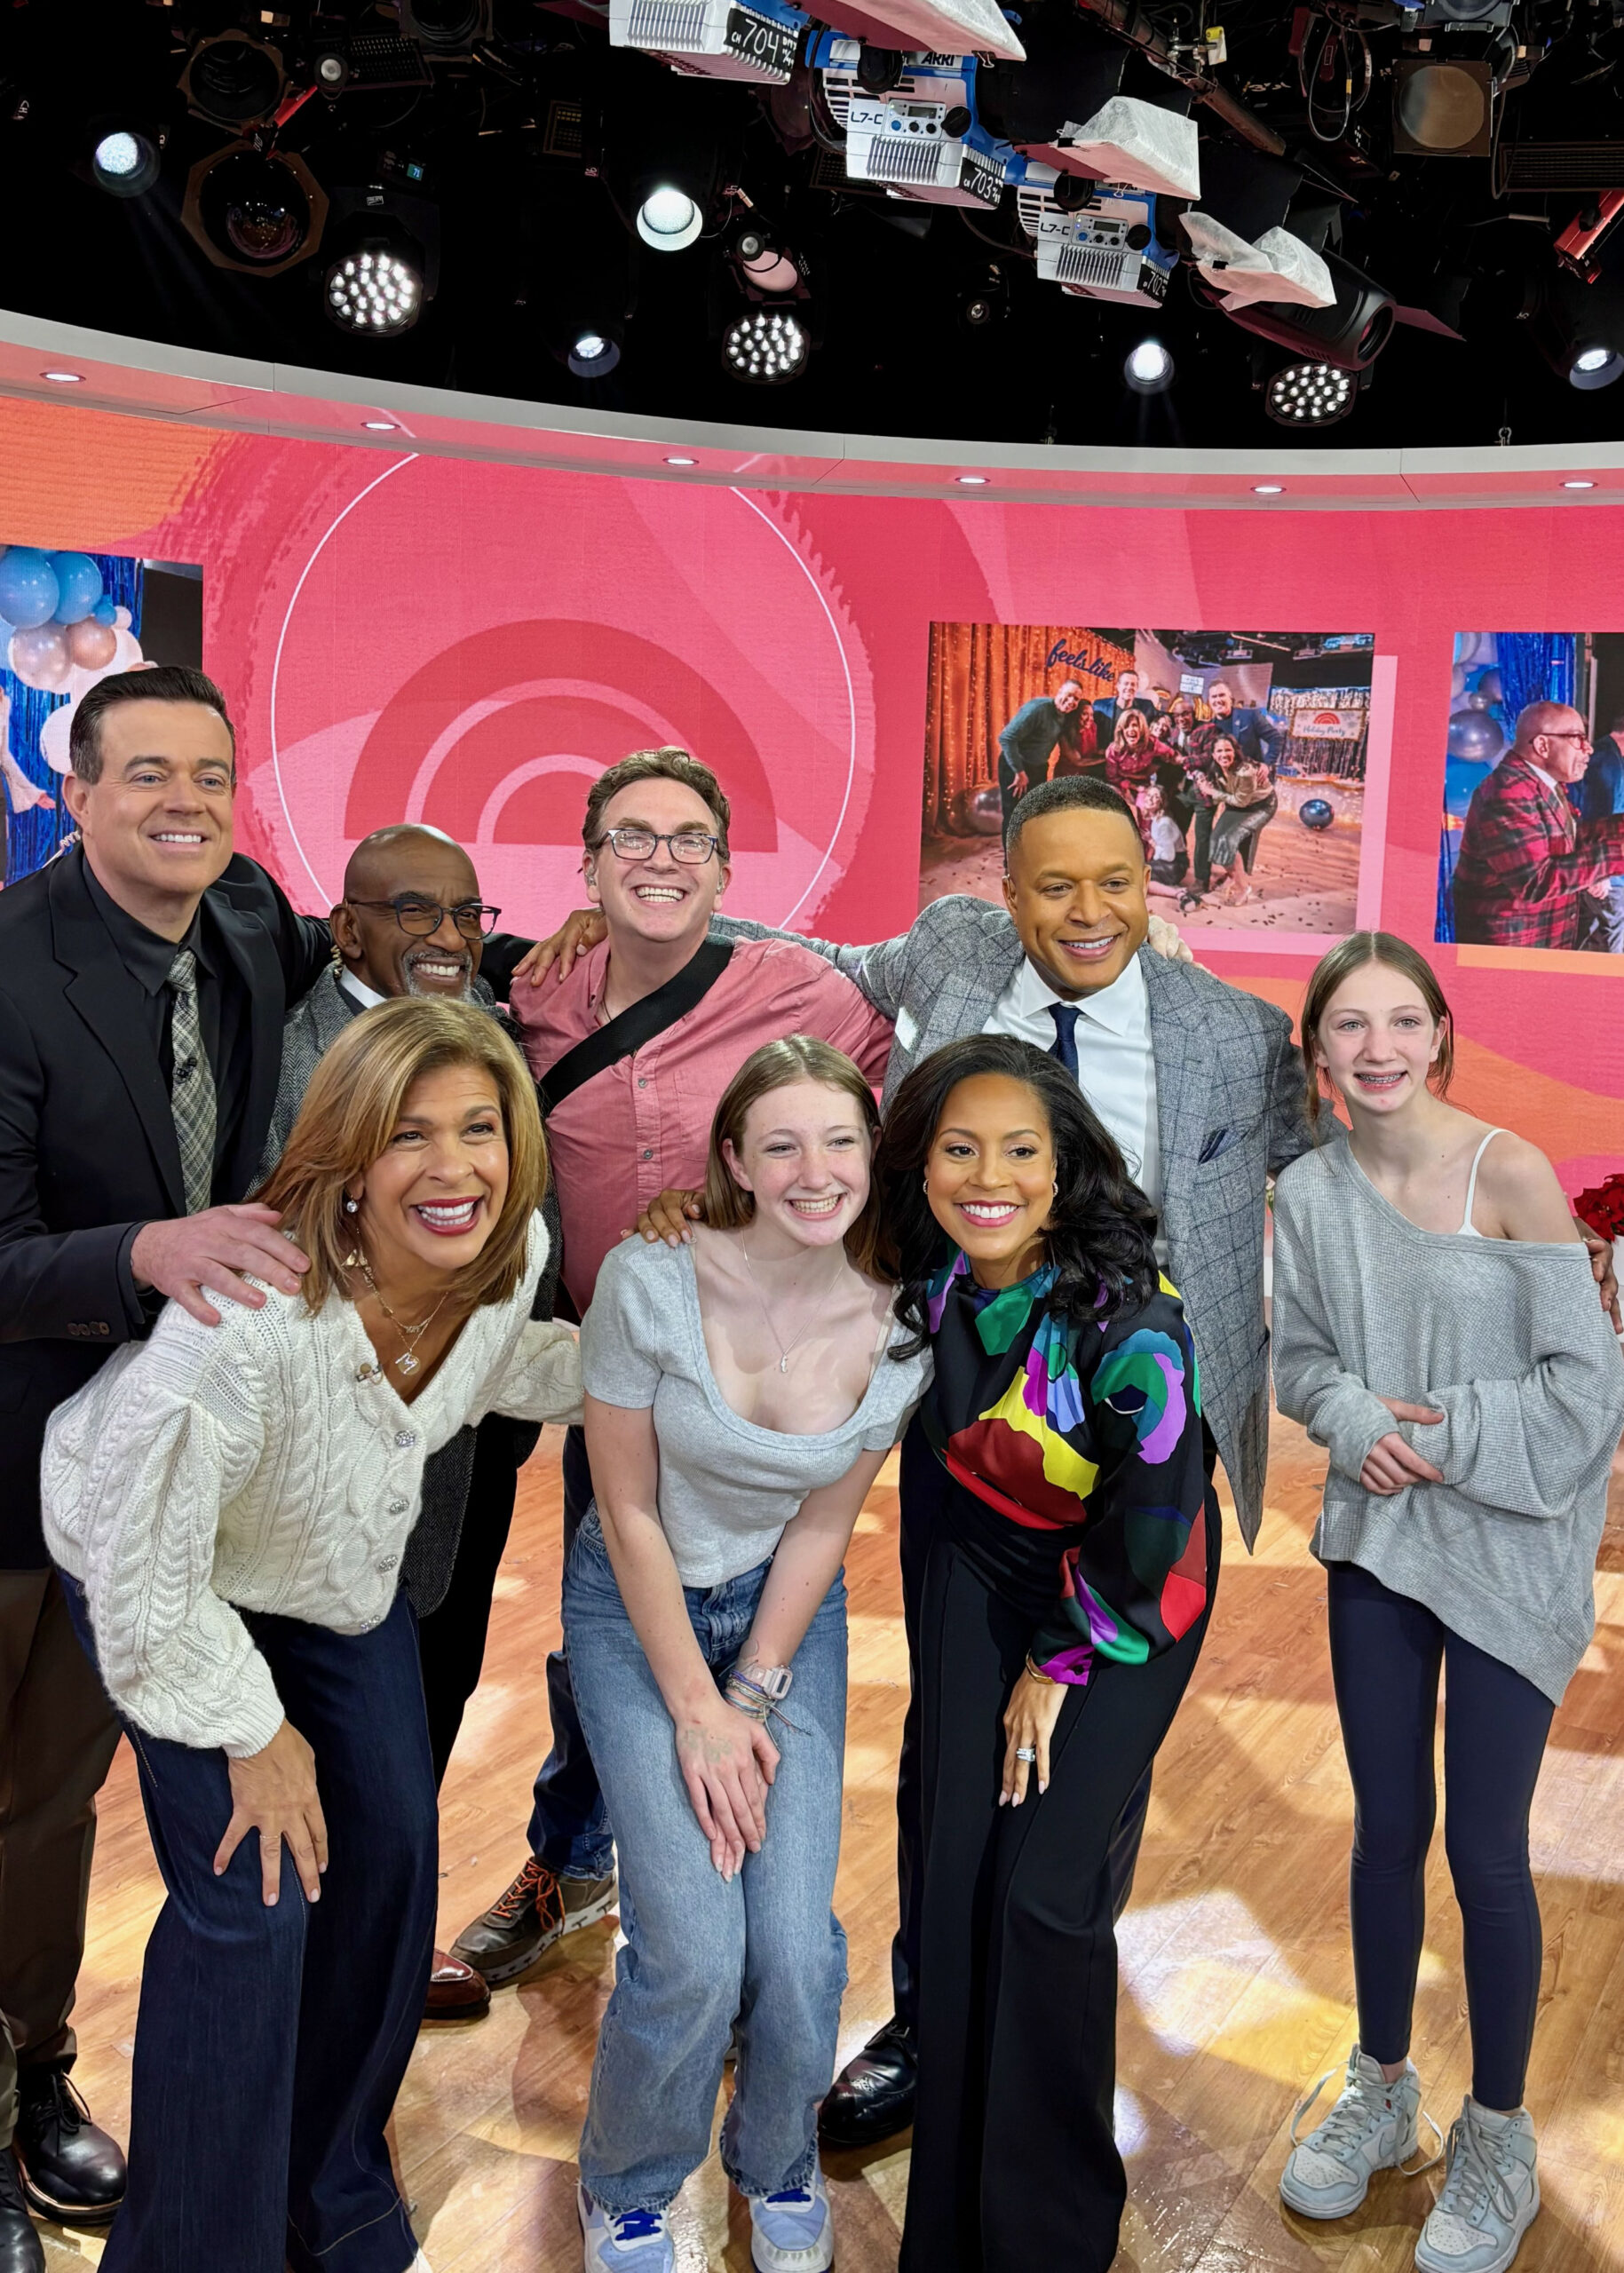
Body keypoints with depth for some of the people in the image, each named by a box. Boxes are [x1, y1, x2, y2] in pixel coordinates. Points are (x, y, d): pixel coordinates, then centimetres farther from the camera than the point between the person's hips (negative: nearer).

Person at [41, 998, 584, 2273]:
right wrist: (254, 1730, -16)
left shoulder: (512, 1250, -21)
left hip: (341, 1560, 6)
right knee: (253, 1902, -12)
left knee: (392, 1855, 7)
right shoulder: (252, 1311, -41)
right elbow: (142, 1566, -28)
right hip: (168, 1571, -6)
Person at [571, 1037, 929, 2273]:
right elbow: (628, 1512, -14)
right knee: (693, 1954, -14)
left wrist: (755, 1697, -7)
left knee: (798, 1950, -10)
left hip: (788, 1614, 2)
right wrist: (696, 1710, -12)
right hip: (638, 1611, -2)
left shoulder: (897, 1324, -14)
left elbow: (822, 1529, -3)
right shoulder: (652, 1283, -22)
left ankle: (779, 2166, 26)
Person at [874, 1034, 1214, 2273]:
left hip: (1127, 1598, -4)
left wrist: (1059, 1665, -13)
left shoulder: (1129, 1316, -28)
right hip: (985, 1569, 5)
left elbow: (1152, 1522, -24)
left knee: (1044, 1885, -9)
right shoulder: (930, 1278, -13)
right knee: (956, 1876, 0)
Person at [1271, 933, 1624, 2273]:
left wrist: (1435, 1431, -15)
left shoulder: (1511, 1177, -16)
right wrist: (1354, 1419, -12)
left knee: (1483, 1851, 5)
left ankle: (1498, 2140, 28)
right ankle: (1382, 2092, 37)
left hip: (1506, 1557, -4)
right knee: (1387, 1828, 15)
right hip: (1377, 1543, 4)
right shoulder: (1311, 1192, -2)